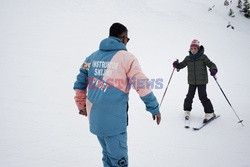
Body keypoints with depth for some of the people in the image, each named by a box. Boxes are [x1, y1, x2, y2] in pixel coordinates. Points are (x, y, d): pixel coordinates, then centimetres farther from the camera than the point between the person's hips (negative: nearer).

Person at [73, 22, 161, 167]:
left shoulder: (93, 56, 12)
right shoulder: (127, 57, -5)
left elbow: (80, 82, 13)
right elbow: (142, 85, -7)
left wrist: (81, 104, 23)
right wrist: (154, 109, 0)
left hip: (94, 117, 7)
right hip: (113, 119, -6)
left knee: (108, 154, 21)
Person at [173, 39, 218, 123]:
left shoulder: (203, 57, -5)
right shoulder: (188, 58, 4)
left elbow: (211, 64, -7)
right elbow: (182, 65, 12)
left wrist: (214, 70, -28)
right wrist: (176, 65, -9)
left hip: (202, 81, -3)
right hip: (192, 81, 3)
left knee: (203, 97, -6)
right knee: (189, 96, 4)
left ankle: (210, 113, 8)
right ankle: (187, 110, 26)